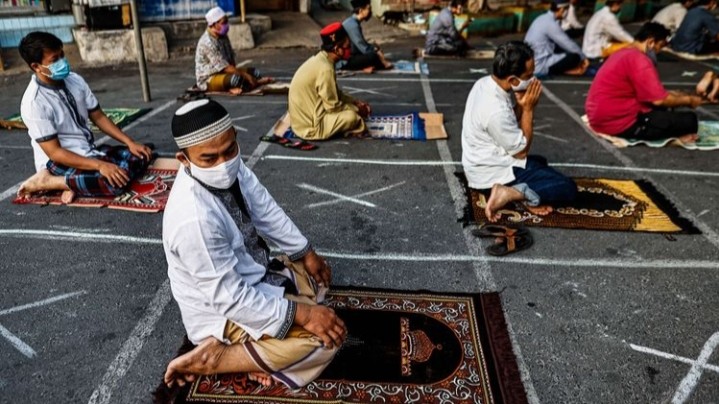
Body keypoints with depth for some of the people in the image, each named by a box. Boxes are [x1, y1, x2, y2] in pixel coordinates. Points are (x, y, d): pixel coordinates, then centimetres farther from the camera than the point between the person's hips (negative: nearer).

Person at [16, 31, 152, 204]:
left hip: (88, 151, 8)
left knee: (140, 157, -6)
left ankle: (77, 180, -8)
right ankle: (46, 181, -11)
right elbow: (54, 152, -21)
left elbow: (98, 117, 7)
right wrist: (99, 165, -29)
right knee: (115, 181, -30)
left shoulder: (75, 80, -2)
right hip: (59, 162, -7)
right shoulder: (34, 103, -21)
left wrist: (130, 142, -5)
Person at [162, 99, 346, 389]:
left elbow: (266, 211, 2)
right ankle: (210, 358, -8)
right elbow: (229, 298, -29)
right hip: (223, 308, -9)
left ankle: (256, 348, 5)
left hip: (249, 276, 9)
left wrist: (307, 254, 5)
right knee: (326, 339, -17)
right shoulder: (193, 219, -36)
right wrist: (300, 313, -26)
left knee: (319, 274, 19)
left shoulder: (229, 167, -13)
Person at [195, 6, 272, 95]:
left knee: (253, 72, 0)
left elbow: (231, 59, 10)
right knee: (236, 78, -36)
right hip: (208, 79, -9)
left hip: (223, 72, 9)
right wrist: (245, 75, -23)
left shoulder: (222, 36, 4)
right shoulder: (208, 43, -23)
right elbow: (226, 68, -26)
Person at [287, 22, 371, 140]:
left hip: (306, 118, 9)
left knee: (349, 105, 17)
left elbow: (335, 94, 15)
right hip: (310, 126, -9)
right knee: (351, 116, -21)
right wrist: (356, 109, -6)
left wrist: (356, 103, 5)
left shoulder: (321, 60, 5)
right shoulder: (325, 68, -24)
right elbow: (333, 106, -20)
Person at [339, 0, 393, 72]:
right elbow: (363, 48, -21)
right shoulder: (353, 25, -20)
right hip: (345, 62, -11)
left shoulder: (353, 22, 10)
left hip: (349, 57, 11)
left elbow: (362, 44, 19)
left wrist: (375, 48, 4)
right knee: (373, 56, -28)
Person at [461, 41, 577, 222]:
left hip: (483, 161, 9)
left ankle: (512, 190, 5)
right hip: (492, 172, -9)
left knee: (539, 162, 32)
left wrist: (520, 105, -11)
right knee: (567, 188, -6)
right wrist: (528, 108, -15)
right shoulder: (496, 111, -31)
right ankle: (511, 192, -16)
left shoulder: (485, 83, -4)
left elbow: (512, 123, 9)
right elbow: (521, 151, -16)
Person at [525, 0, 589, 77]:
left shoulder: (544, 18, 11)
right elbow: (569, 44, -12)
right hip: (540, 67, -10)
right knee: (575, 57, -13)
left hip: (531, 64, 10)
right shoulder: (550, 23, -18)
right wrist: (583, 58, 3)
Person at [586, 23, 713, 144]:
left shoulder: (625, 54, 18)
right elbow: (659, 99, -17)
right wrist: (688, 100, 1)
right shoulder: (639, 59, -15)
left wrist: (682, 96, 18)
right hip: (619, 122, -11)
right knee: (689, 120, -8)